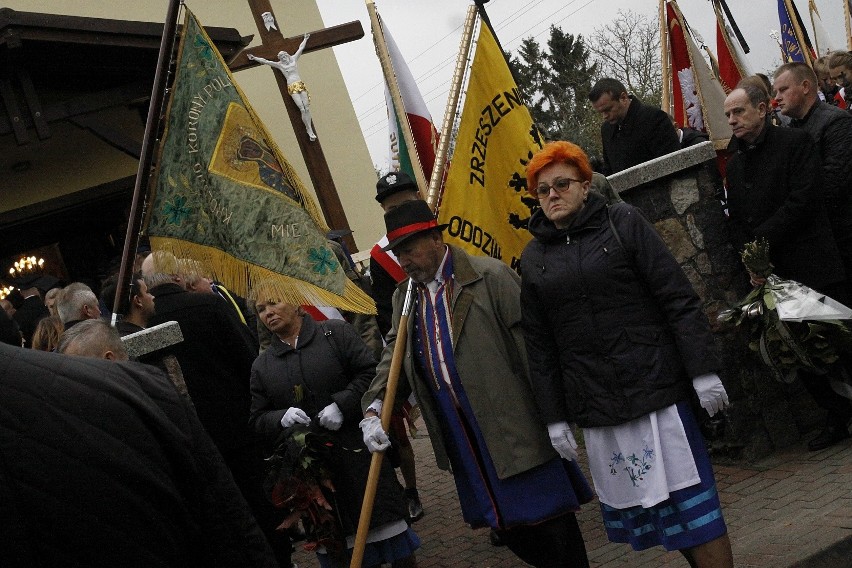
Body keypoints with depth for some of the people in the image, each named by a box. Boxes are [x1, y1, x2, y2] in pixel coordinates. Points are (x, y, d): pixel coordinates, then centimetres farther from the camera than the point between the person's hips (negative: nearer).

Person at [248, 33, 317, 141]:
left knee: (307, 108, -9)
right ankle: (309, 130, -11)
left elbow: (301, 48, 27)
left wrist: (305, 39, 37)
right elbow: (265, 61, 14)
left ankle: (310, 131, -7)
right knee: (302, 109, -14)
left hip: (301, 85, 2)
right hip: (292, 88, -2)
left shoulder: (293, 59, 14)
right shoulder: (279, 65, 11)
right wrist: (254, 58, 15)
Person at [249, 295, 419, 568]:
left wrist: (342, 405, -17)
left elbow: (370, 372, -6)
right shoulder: (262, 366, 10)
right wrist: (282, 418, -11)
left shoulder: (336, 332, 0)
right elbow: (258, 419, 10)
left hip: (357, 450, -2)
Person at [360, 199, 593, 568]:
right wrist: (374, 407, -7)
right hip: (464, 442, 6)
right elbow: (394, 354, 11)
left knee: (552, 524, 2)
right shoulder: (404, 297, 12)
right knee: (509, 527, 15)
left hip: (515, 428, -6)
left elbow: (532, 344, -11)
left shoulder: (490, 276, -9)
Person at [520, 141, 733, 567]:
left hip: (655, 387, -3)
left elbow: (679, 300, -4)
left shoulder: (623, 223, 0)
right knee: (637, 499, 7)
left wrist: (703, 371, -10)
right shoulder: (533, 258, 9)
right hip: (596, 406, 3)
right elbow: (538, 344, 10)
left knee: (692, 501, -1)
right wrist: (554, 417, 7)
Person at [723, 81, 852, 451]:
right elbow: (736, 221, 13)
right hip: (774, 276, 6)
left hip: (815, 267, -6)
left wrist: (762, 243, -14)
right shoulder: (735, 163, 16)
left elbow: (803, 200, -14)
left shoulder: (795, 142, -3)